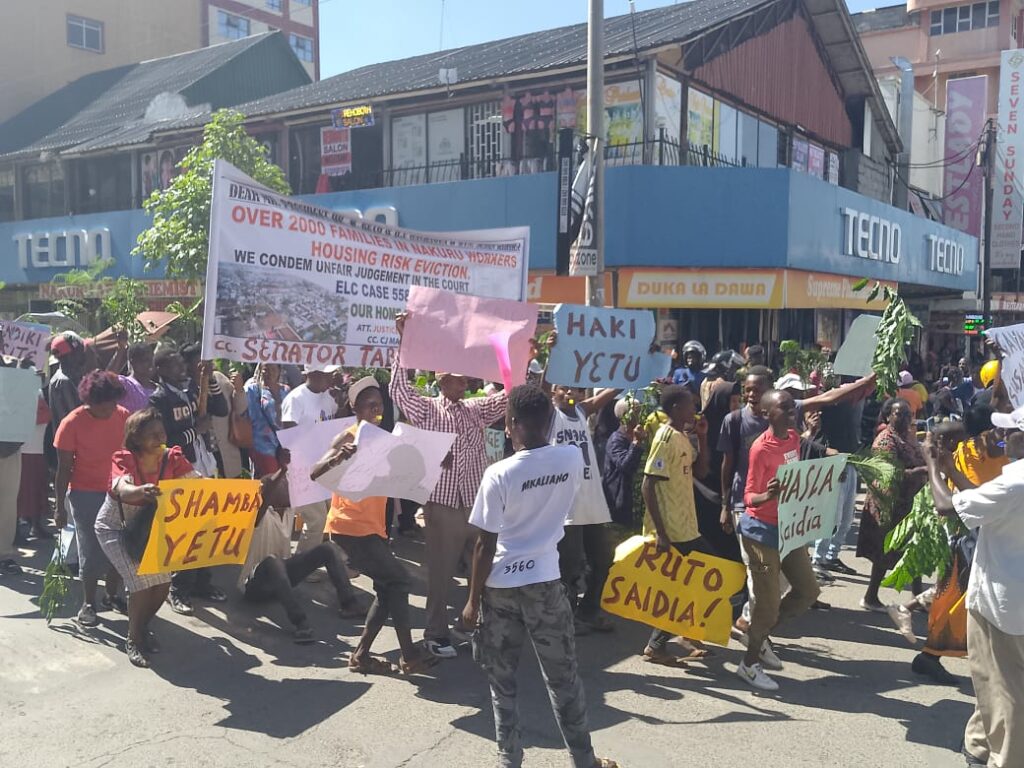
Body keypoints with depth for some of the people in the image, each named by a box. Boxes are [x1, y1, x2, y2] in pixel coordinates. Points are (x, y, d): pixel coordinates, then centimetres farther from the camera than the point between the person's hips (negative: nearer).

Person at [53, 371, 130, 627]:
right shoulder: (72, 423, -12)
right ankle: (88, 604, 18)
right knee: (92, 551, 1)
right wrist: (60, 506, -4)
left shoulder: (124, 416, -4)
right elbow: (64, 468, -6)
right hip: (86, 495, -3)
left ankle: (112, 595, 28)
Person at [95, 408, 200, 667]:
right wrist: (142, 491, -69)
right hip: (114, 528, -4)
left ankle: (143, 628, 23)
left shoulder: (172, 458, -15)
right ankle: (133, 640, 4)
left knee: (163, 579, -7)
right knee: (142, 581, -18)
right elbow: (124, 491, -46)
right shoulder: (123, 460, -25)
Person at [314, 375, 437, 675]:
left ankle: (362, 655, 17)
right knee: (398, 580, -7)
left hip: (372, 526, 9)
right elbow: (314, 473, -21)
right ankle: (409, 655, 3)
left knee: (389, 588, 10)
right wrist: (337, 458, -41)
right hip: (350, 527, -9)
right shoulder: (349, 437, -11)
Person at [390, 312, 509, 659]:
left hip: (478, 504, 4)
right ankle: (436, 634, 20)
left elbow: (511, 393, 2)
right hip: (442, 505, -4)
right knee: (441, 573, 6)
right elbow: (398, 388, -14)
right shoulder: (426, 410, 0)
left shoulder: (477, 410, 10)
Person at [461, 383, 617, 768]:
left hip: (500, 585, -3)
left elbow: (485, 545, -13)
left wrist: (473, 599, -2)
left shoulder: (498, 474, -17)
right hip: (544, 580, 3)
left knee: (502, 680, 12)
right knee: (563, 677, 15)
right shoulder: (573, 458, -7)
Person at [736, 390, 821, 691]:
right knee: (768, 602, 0)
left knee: (808, 591, 15)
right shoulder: (761, 448, -22)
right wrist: (767, 495, -42)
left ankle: (760, 635, 32)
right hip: (763, 531, -8)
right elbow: (749, 497, -22)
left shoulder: (794, 438, 2)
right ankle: (749, 664, 19)